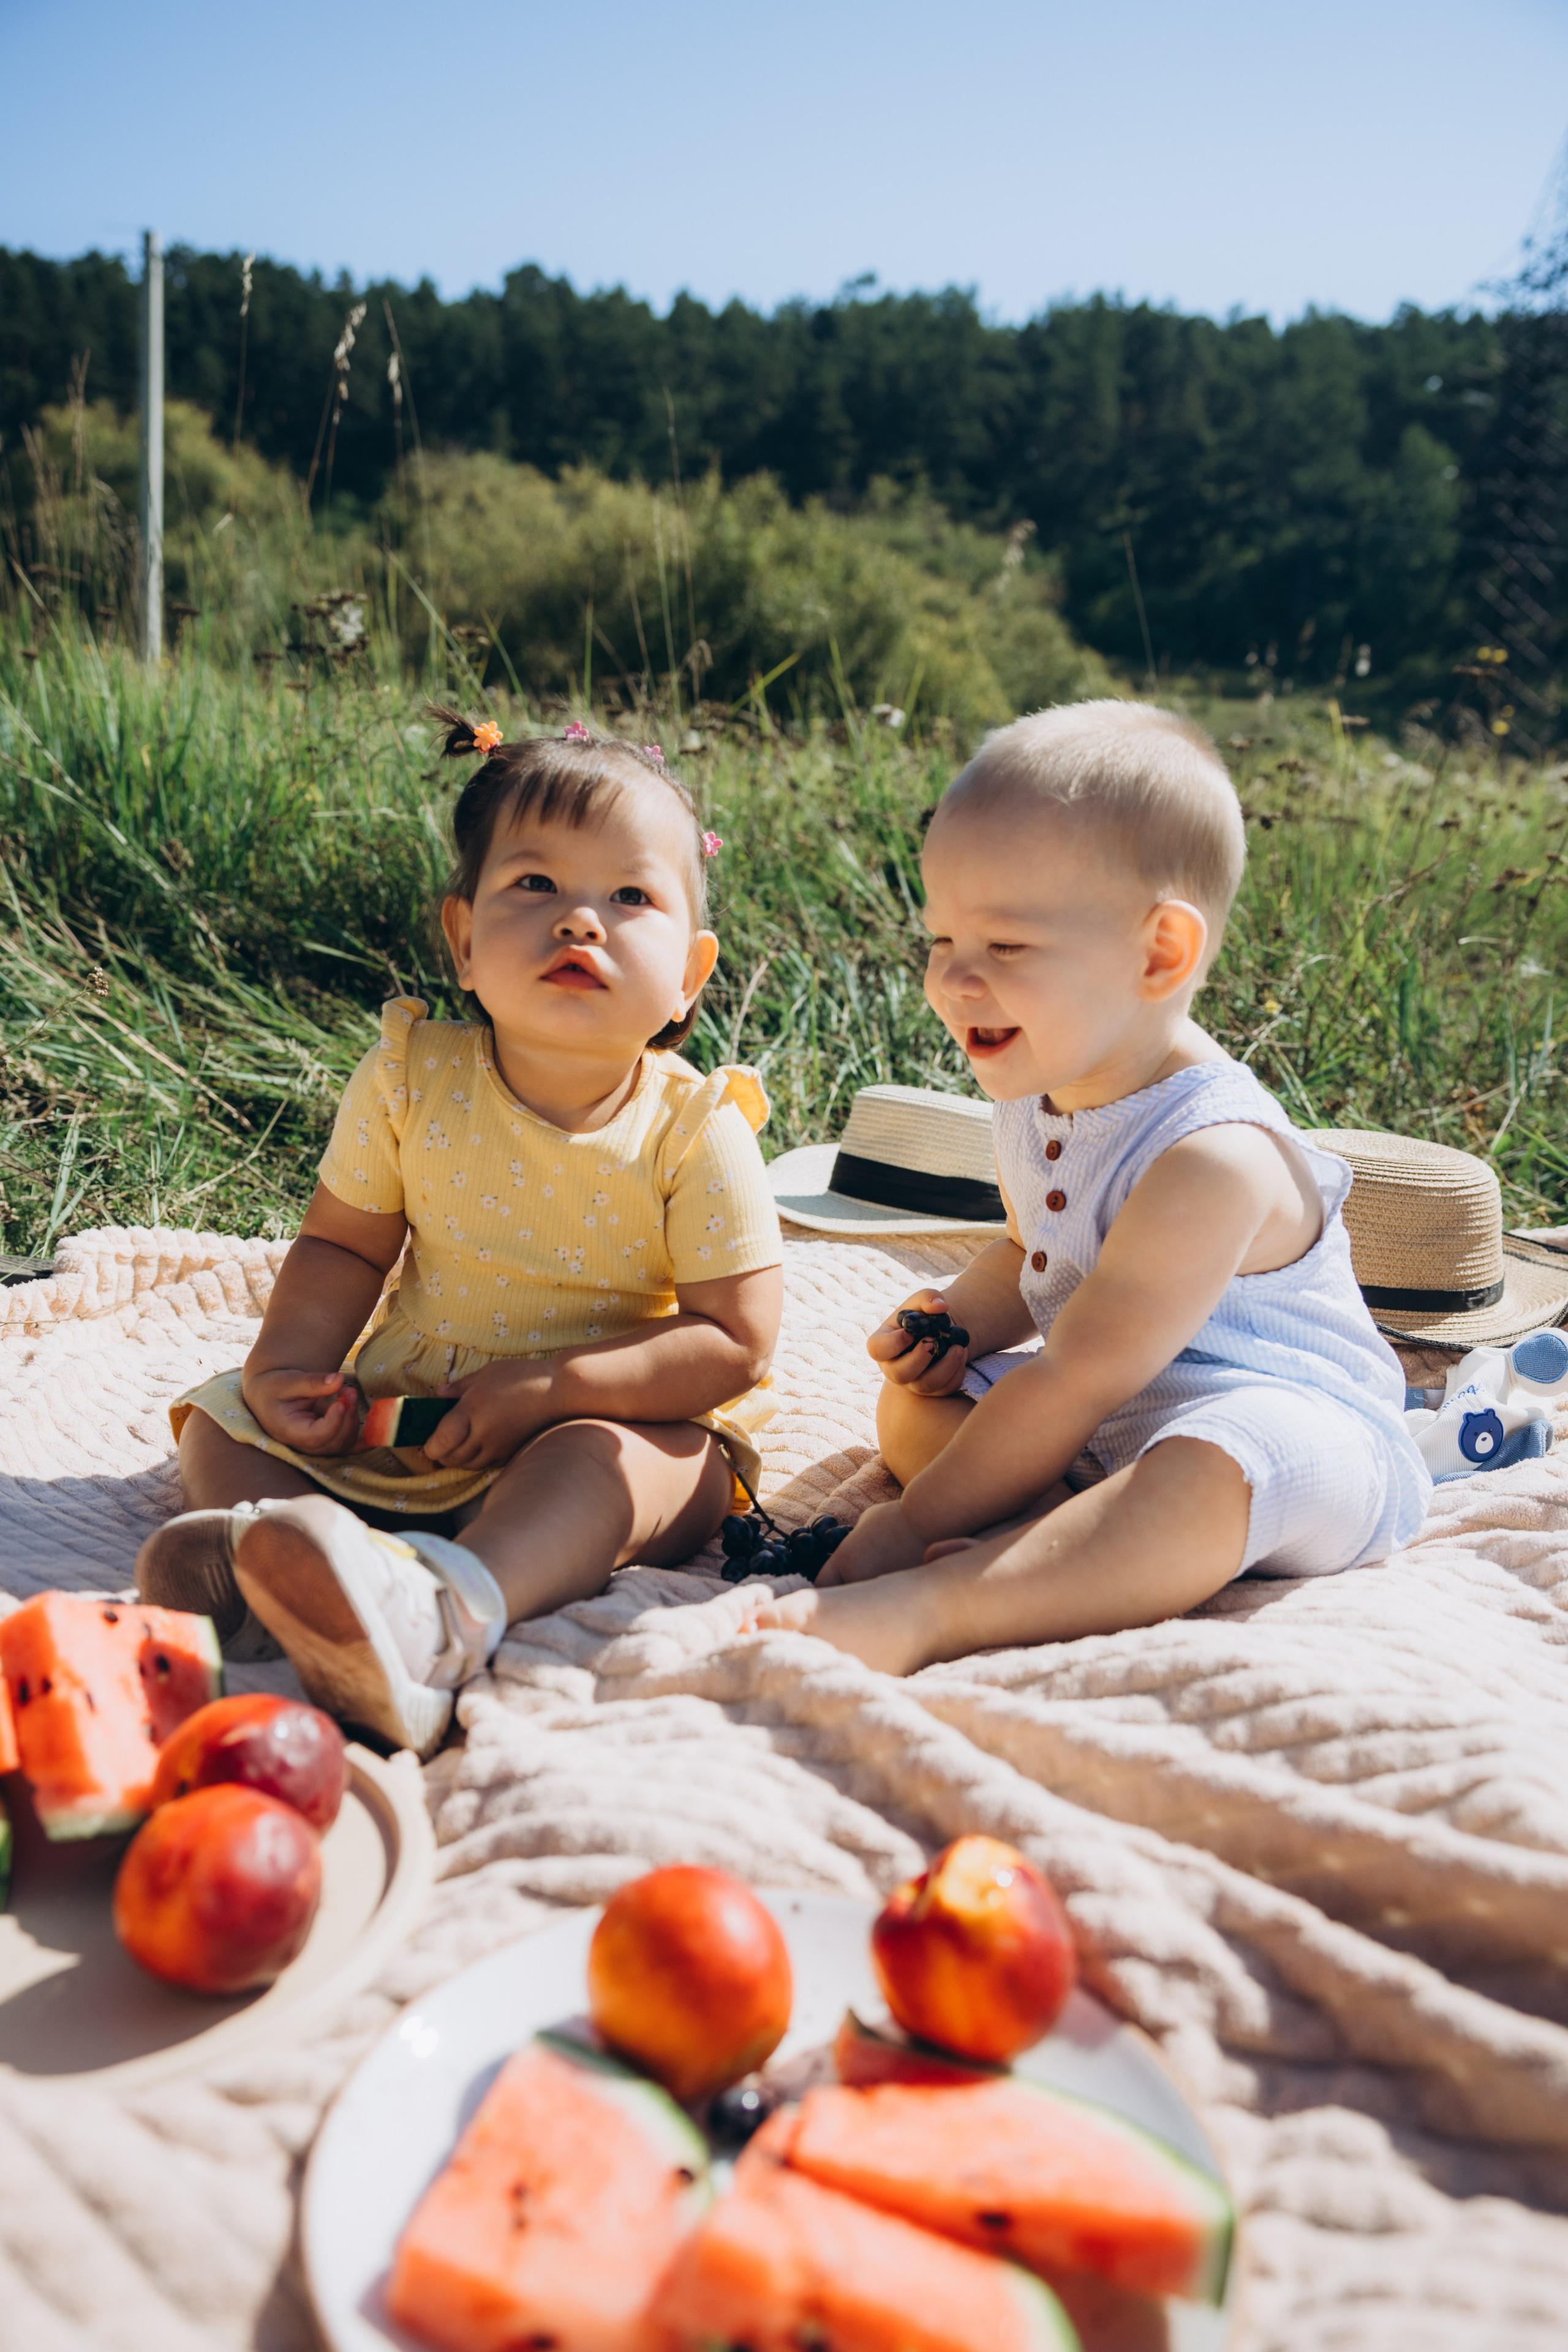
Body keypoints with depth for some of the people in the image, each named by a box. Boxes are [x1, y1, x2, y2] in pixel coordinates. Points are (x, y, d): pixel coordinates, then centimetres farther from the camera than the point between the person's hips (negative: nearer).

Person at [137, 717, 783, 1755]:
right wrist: (290, 1360, -15)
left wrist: (550, 1386, -25)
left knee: (599, 1460, -35)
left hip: (617, 1420, -4)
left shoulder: (696, 1132, -16)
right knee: (222, 1420, -7)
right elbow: (345, 1244, 4)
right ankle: (260, 1549, -37)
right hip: (405, 1409, 5)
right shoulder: (410, 1078, -7)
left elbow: (735, 1340, -16)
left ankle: (450, 1611, -58)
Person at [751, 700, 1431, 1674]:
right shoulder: (1039, 1096, -1)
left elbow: (1075, 1382, -27)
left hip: (1290, 1428, -9)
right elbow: (1031, 1260, 19)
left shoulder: (1212, 1156, -29)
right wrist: (957, 1320, -4)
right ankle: (1074, 1543, -19)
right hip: (1112, 1423, 9)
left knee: (1212, 1475, -40)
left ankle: (927, 1611, -44)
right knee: (915, 1402, 6)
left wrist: (912, 1524, -22)